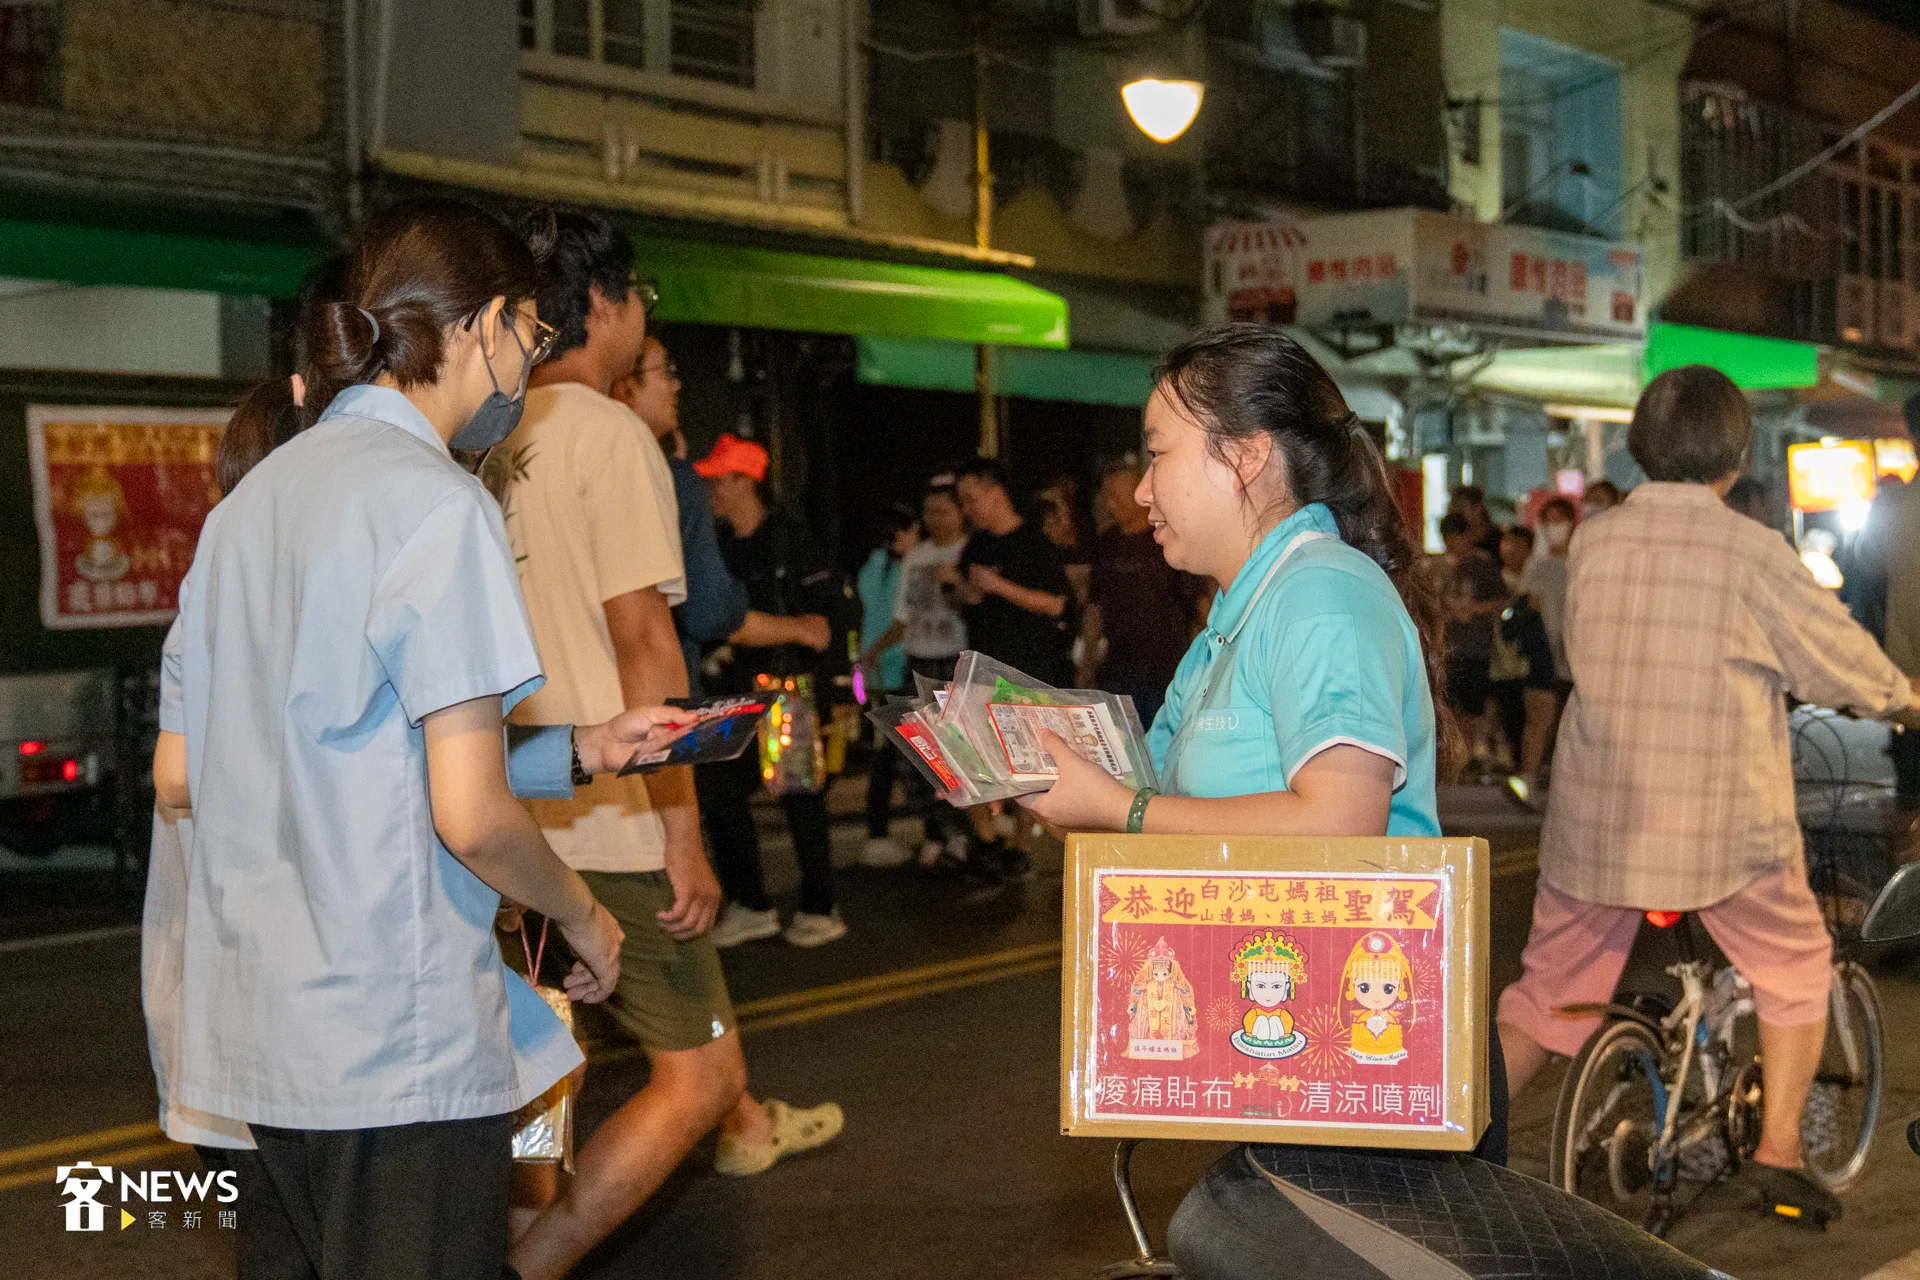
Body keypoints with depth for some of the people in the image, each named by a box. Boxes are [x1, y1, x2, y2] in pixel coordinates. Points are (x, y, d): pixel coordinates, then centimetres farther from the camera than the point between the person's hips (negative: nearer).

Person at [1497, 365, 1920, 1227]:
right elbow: (1836, 658, 0)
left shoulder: (1592, 542, 1)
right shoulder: (1751, 553, -11)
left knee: (1550, 989, 15)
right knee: (1794, 966, 20)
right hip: (1723, 826, -3)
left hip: (1595, 819, 3)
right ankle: (1778, 1155, 18)